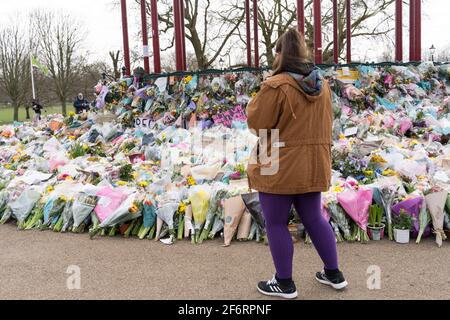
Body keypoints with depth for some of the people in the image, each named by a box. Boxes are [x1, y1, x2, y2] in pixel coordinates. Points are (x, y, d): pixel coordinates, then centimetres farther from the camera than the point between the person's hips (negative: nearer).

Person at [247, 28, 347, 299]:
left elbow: (256, 122, -10)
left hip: (279, 167, -7)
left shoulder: (276, 86, -16)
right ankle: (334, 274, 28)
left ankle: (285, 284, 16)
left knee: (276, 224, 7)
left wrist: (260, 98, 6)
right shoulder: (322, 84, 7)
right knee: (314, 218, 19)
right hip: (314, 165, 7)